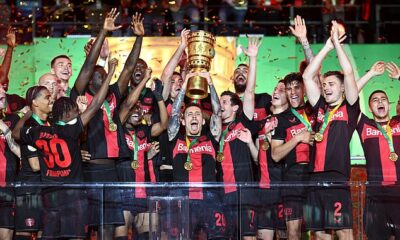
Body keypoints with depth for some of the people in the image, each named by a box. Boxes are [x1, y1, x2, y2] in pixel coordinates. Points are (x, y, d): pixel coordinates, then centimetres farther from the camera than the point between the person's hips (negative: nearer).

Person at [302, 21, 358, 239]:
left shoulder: (349, 108, 6)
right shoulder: (320, 108, 17)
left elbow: (349, 73, -4)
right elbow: (307, 77, 13)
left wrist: (337, 43, 1)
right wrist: (326, 48, 10)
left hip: (337, 178, -5)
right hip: (315, 177, 5)